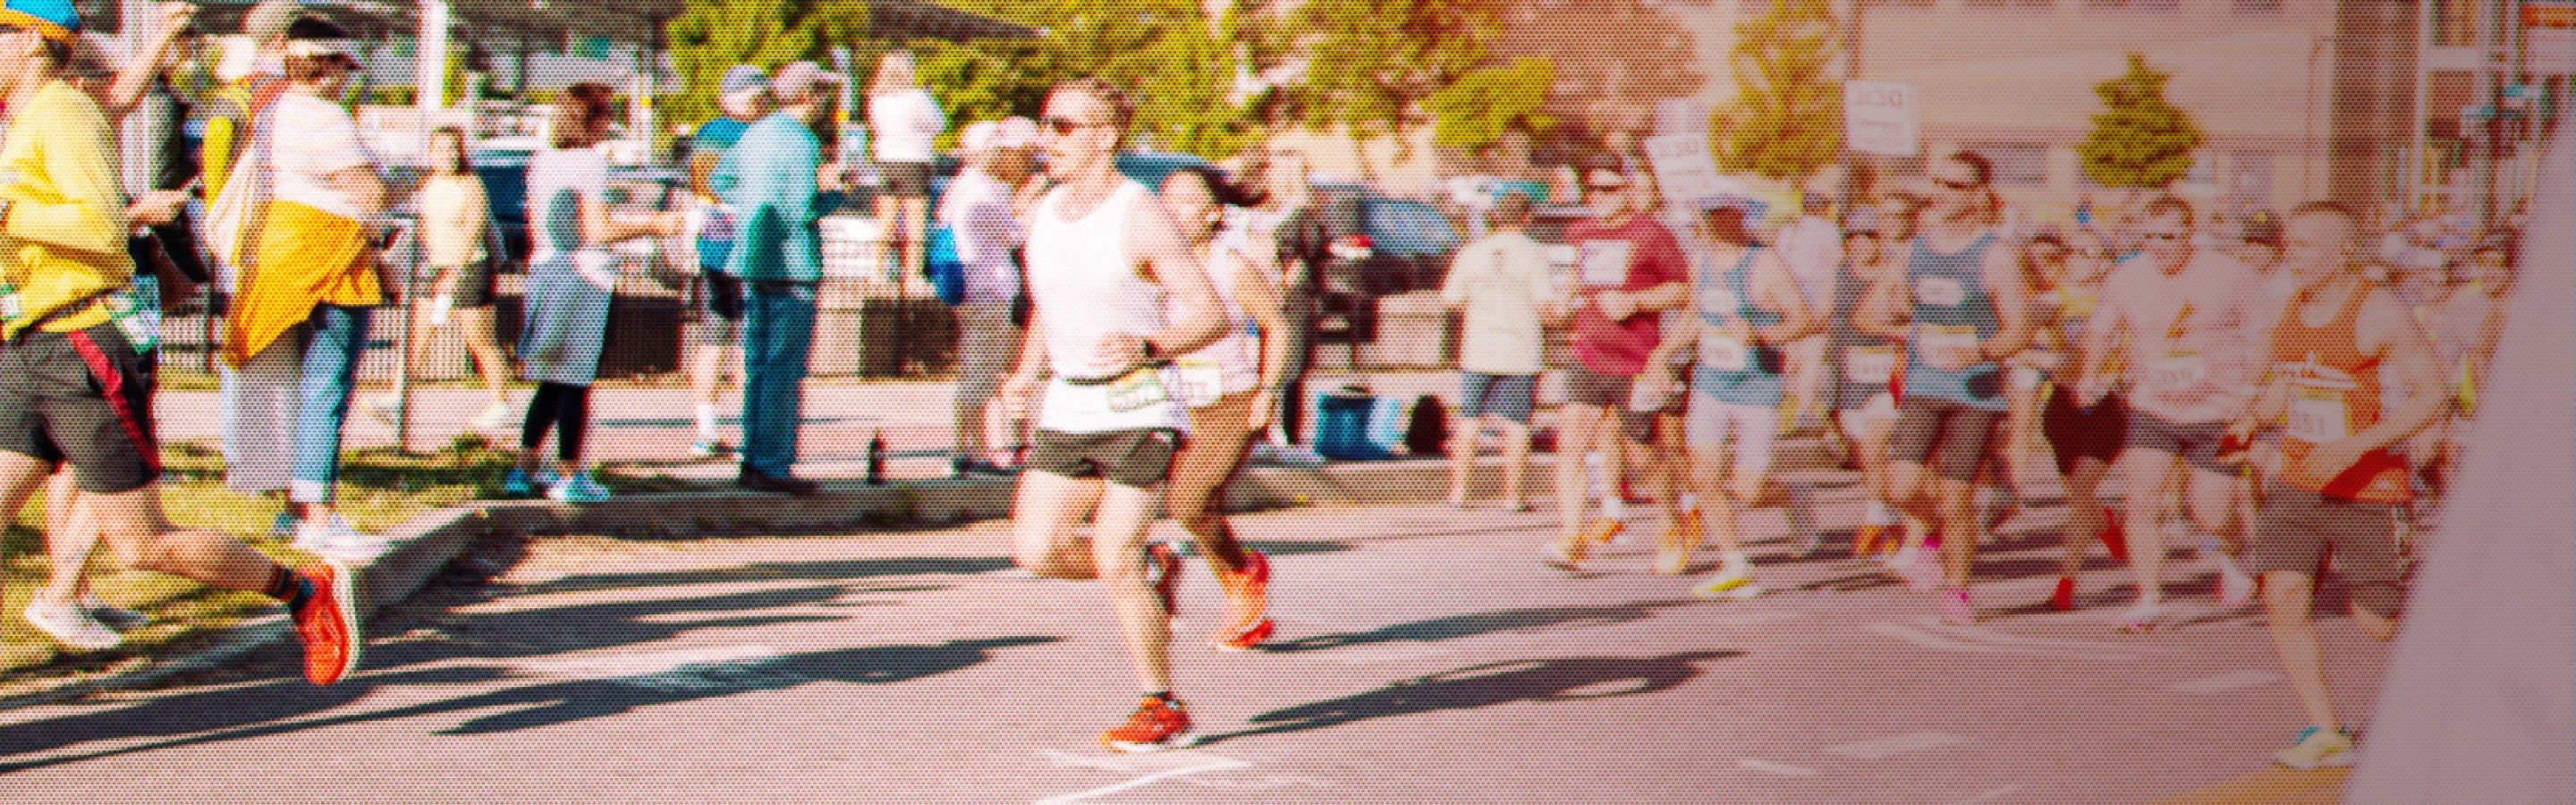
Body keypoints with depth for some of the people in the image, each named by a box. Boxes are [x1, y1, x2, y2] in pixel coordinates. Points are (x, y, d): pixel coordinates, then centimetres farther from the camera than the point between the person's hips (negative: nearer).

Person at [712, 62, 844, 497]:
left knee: (758, 365, 13)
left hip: (753, 263, 9)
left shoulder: (757, 133, 12)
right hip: (791, 268, -9)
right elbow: (802, 209, -21)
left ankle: (753, 460, 18)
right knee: (784, 370, -5)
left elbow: (719, 180, 23)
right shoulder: (801, 142, -15)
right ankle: (773, 466, -4)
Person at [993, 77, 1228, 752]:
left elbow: (1212, 315, -13)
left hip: (1135, 410, -7)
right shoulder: (1045, 214, 10)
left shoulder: (1140, 218, -12)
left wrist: (1146, 348, -30)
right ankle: (1153, 568, 23)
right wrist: (1027, 373, 10)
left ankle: (1163, 709, 5)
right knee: (1036, 550, -5)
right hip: (1066, 411, 7)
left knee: (1113, 559, -11)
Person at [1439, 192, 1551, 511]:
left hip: (1478, 350, 2)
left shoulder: (1471, 252, 2)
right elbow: (1546, 302, -11)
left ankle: (1457, 492, 10)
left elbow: (1451, 299, 4)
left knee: (1470, 422, 11)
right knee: (1516, 424, 4)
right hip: (1521, 353, -2)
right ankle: (1511, 495, 3)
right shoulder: (1533, 254, -7)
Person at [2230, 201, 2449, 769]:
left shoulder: (2379, 314, -14)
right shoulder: (2290, 309, 7)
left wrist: (2357, 445, -26)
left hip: (2369, 488, -5)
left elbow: (2432, 395, -16)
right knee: (2283, 596, -11)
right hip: (2296, 481, 5)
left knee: (2377, 623, 2)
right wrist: (2254, 418, 0)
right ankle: (2324, 731, -4)